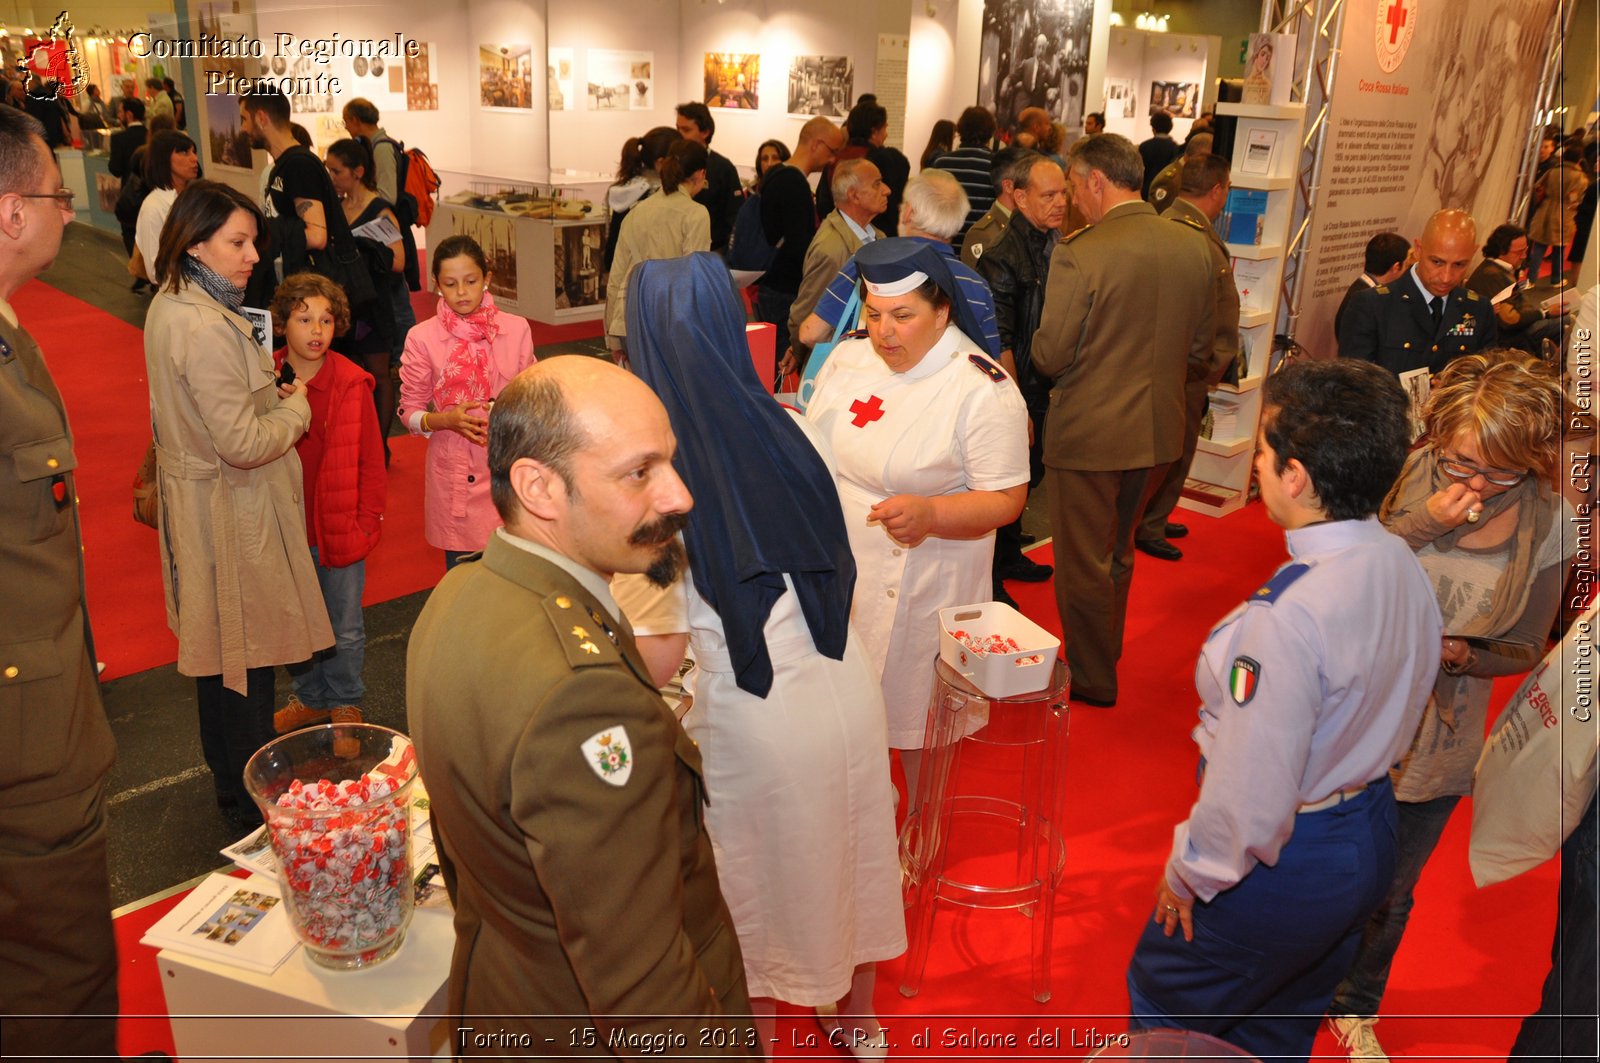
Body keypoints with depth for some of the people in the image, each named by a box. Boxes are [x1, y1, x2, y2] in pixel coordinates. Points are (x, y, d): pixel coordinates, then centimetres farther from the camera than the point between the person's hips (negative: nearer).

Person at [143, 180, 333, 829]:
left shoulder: (170, 306, 6)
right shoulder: (205, 328, -26)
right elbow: (244, 445, -26)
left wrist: (271, 396, 7)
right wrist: (297, 408, -10)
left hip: (198, 500, 10)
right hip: (233, 515, -10)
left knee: (218, 652, 22)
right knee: (245, 660, 4)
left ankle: (228, 780, 40)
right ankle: (251, 809, 20)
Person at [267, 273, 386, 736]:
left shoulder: (352, 383, -12)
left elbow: (371, 461, -7)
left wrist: (366, 520, -8)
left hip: (339, 530, -3)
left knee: (345, 629, 12)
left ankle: (344, 703, 33)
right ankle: (309, 698, 40)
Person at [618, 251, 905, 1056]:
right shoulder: (793, 429, -7)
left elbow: (661, 651, -18)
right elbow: (835, 568, 5)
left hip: (751, 719, -4)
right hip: (847, 691, 5)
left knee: (759, 881, 20)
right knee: (844, 856, 26)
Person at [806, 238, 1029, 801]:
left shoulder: (983, 391, -17)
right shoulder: (848, 358, 1)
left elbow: (1006, 499, -17)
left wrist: (929, 513, -32)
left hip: (919, 584, -5)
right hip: (836, 570, 6)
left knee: (916, 715, 9)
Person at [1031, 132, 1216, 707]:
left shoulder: (1078, 252, -20)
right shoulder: (1194, 246, -1)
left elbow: (1050, 356, -17)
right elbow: (1201, 346, 7)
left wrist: (1039, 351, 5)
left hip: (1089, 432, -6)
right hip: (1159, 428, 7)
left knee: (1083, 562, 11)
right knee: (1118, 551, 25)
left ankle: (1092, 680, 26)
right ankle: (1105, 654, 42)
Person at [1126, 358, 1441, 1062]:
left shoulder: (1288, 616, -35)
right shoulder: (1405, 567, -8)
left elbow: (1250, 791, -29)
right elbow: (1395, 707, 5)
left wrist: (1190, 873, -12)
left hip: (1285, 865, -8)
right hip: (1371, 836, 8)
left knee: (1164, 1004, 18)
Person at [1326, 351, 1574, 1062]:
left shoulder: (1551, 524, -12)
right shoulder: (1404, 475, -17)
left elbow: (1525, 648, -1)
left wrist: (1463, 656, -21)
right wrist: (1419, 525, -27)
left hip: (1435, 742, 1)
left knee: (1389, 894, 21)